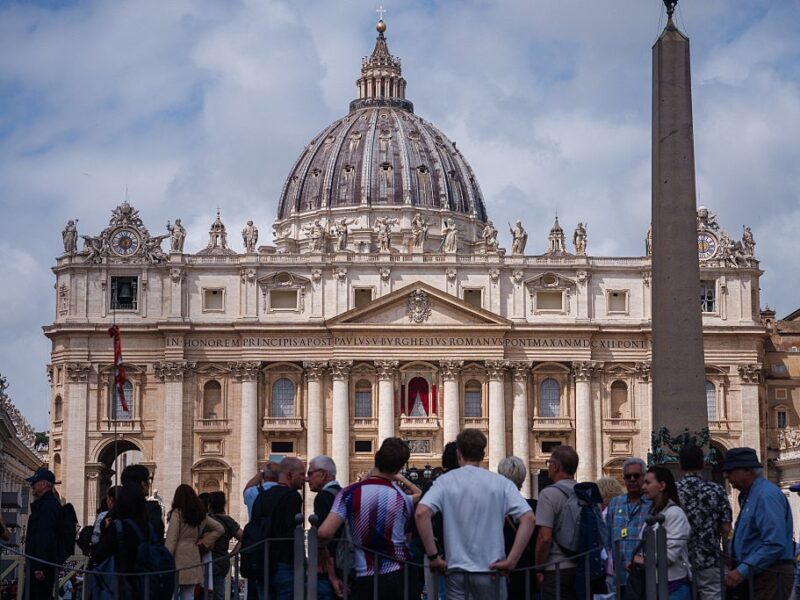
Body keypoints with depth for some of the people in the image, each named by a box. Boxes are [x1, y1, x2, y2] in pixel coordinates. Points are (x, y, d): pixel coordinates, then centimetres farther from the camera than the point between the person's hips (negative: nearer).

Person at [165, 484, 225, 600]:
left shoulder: (177, 513, -5)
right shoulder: (201, 514, 12)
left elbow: (171, 540, -9)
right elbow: (219, 529, 21)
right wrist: (204, 542, 14)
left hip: (178, 558, -6)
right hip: (193, 558, 6)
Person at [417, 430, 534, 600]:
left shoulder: (446, 481, 0)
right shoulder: (501, 483, 2)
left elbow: (422, 513, -16)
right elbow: (528, 518, -9)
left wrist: (433, 556, -9)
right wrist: (511, 561, -8)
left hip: (457, 568, 0)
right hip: (490, 570, 0)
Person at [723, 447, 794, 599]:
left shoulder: (767, 495, -16)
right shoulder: (748, 495, 16)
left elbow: (774, 544, -24)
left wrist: (742, 571, -24)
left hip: (769, 577, -10)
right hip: (751, 575, 10)